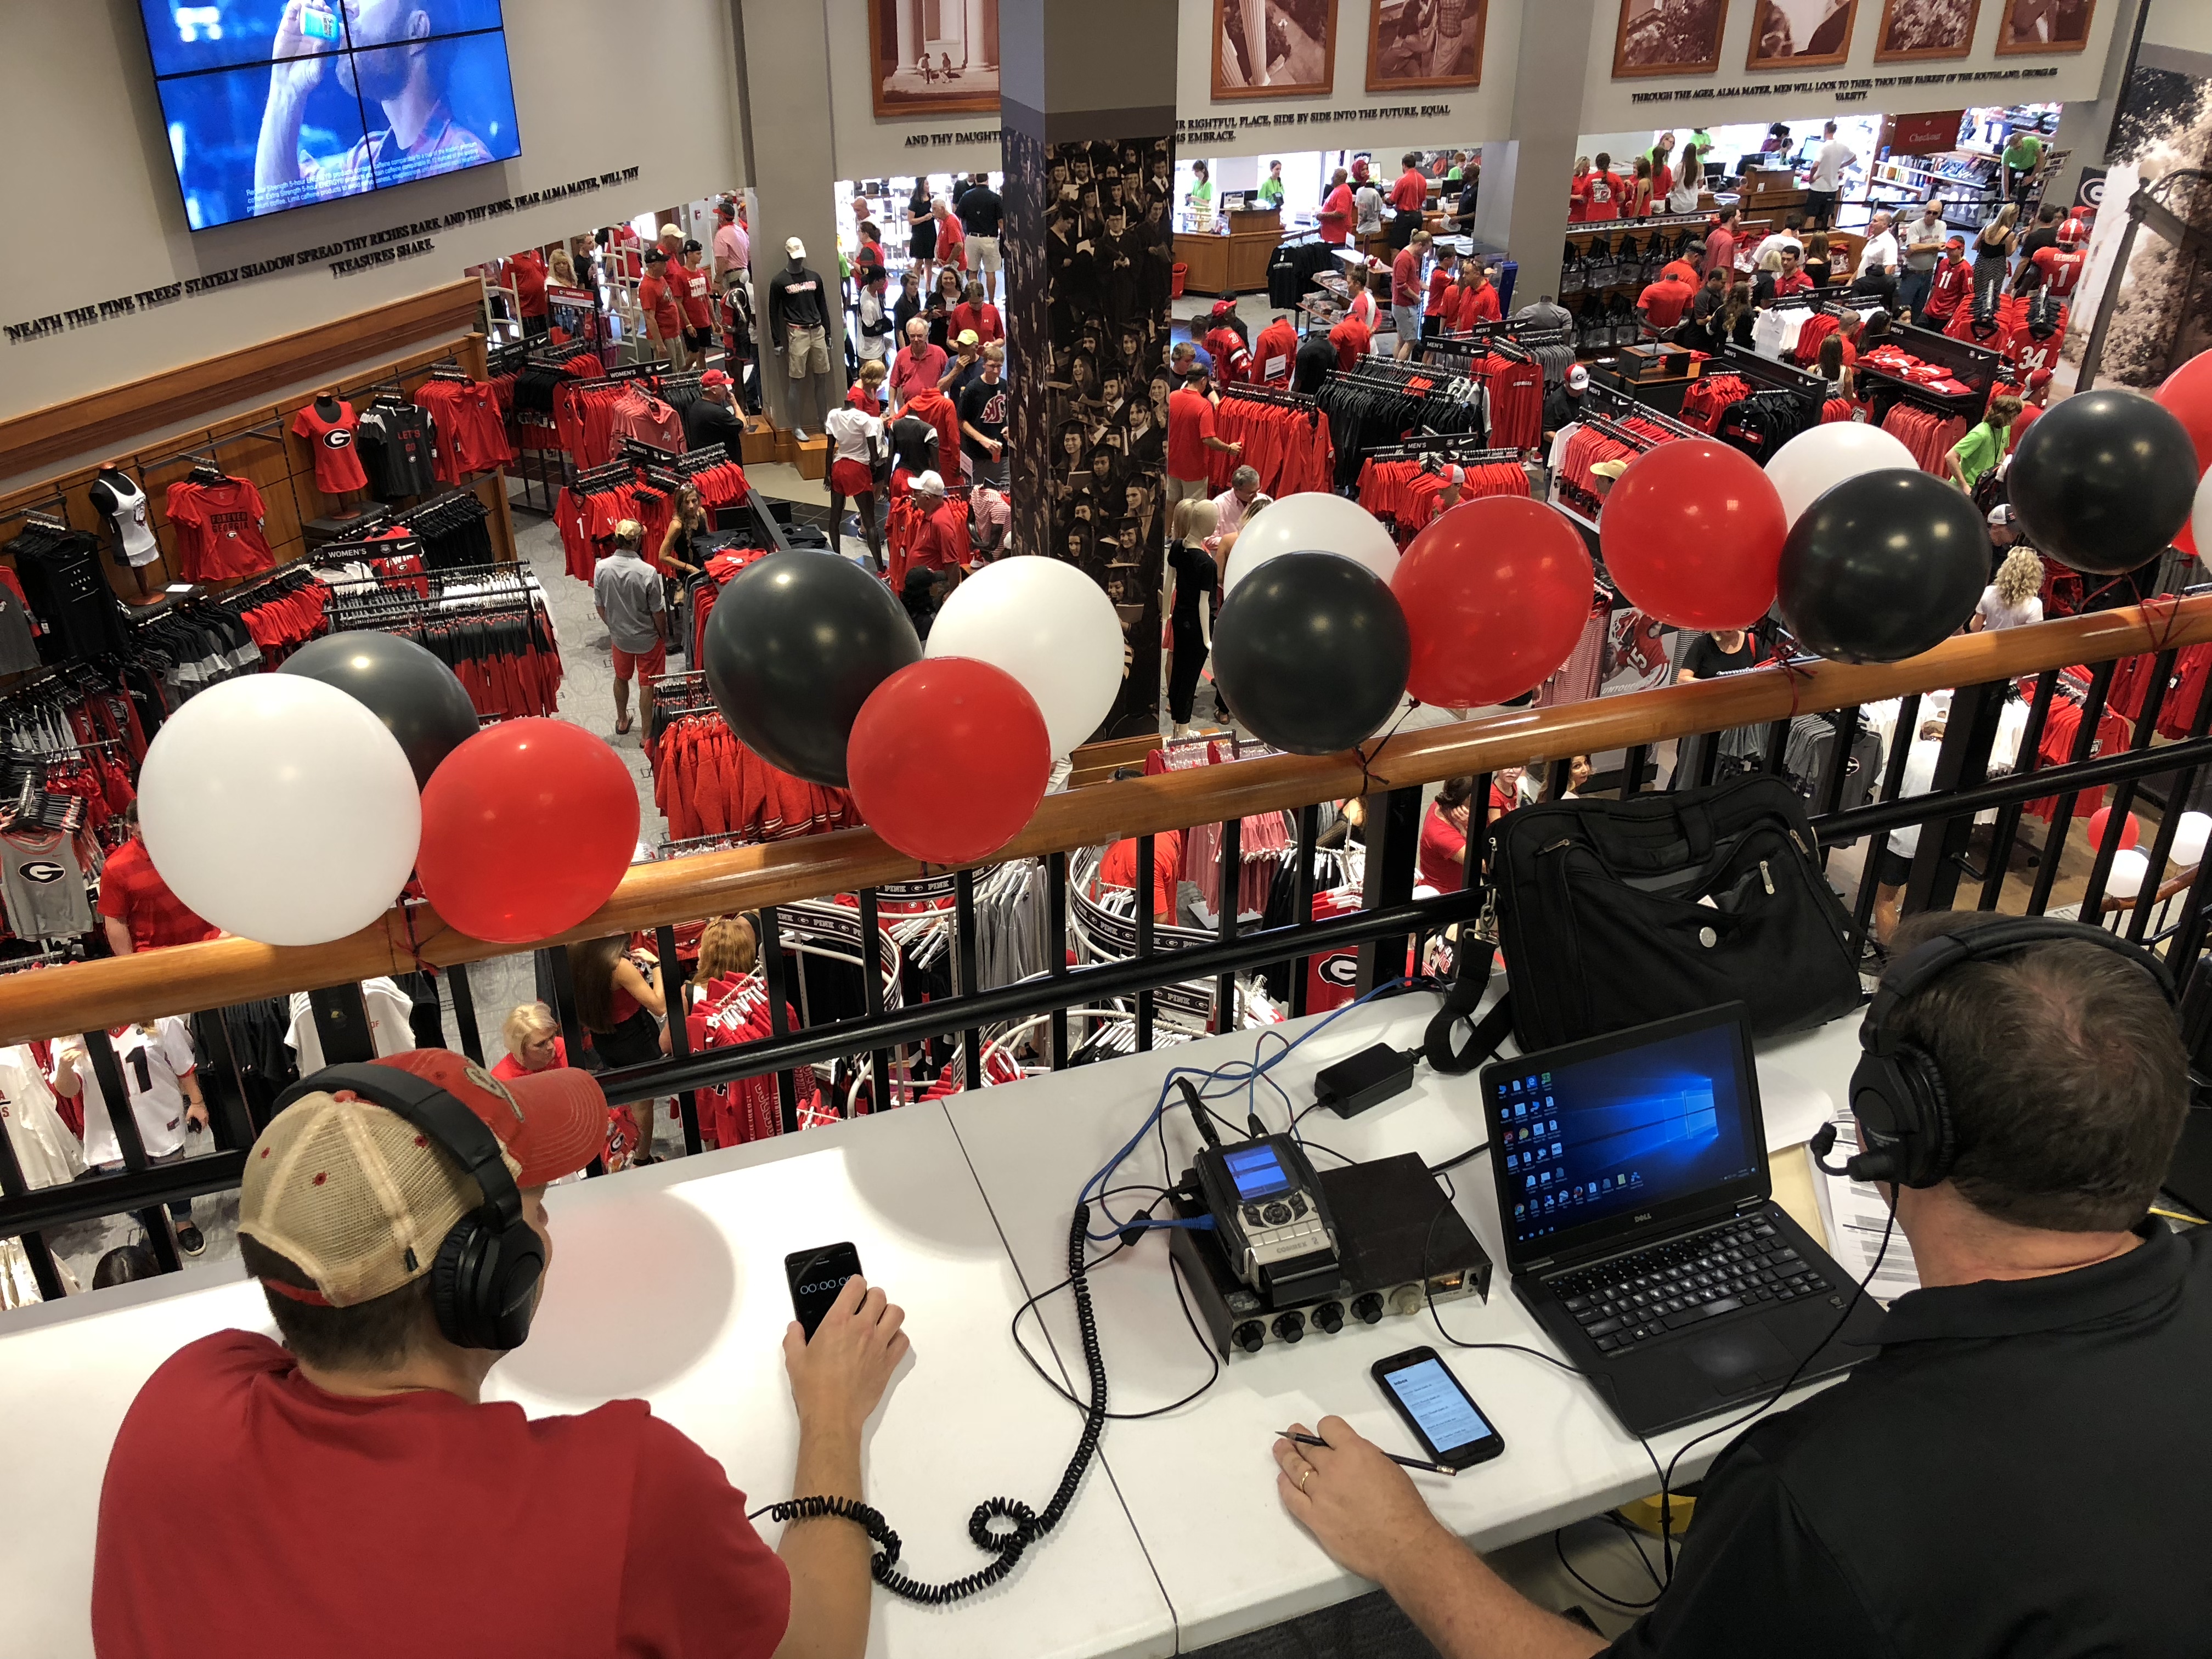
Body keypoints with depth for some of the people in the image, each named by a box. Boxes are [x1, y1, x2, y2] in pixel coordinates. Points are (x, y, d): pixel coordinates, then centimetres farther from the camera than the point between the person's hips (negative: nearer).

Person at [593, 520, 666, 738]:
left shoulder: (602, 568, -16)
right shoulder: (648, 572, -27)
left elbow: (599, 606, -3)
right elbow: (658, 612, -18)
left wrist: (612, 626, 15)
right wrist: (663, 636, 1)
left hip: (619, 636, 4)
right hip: (647, 638, -4)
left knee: (621, 678, 26)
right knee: (647, 686, 10)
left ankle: (622, 721, 44)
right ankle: (648, 734, 20)